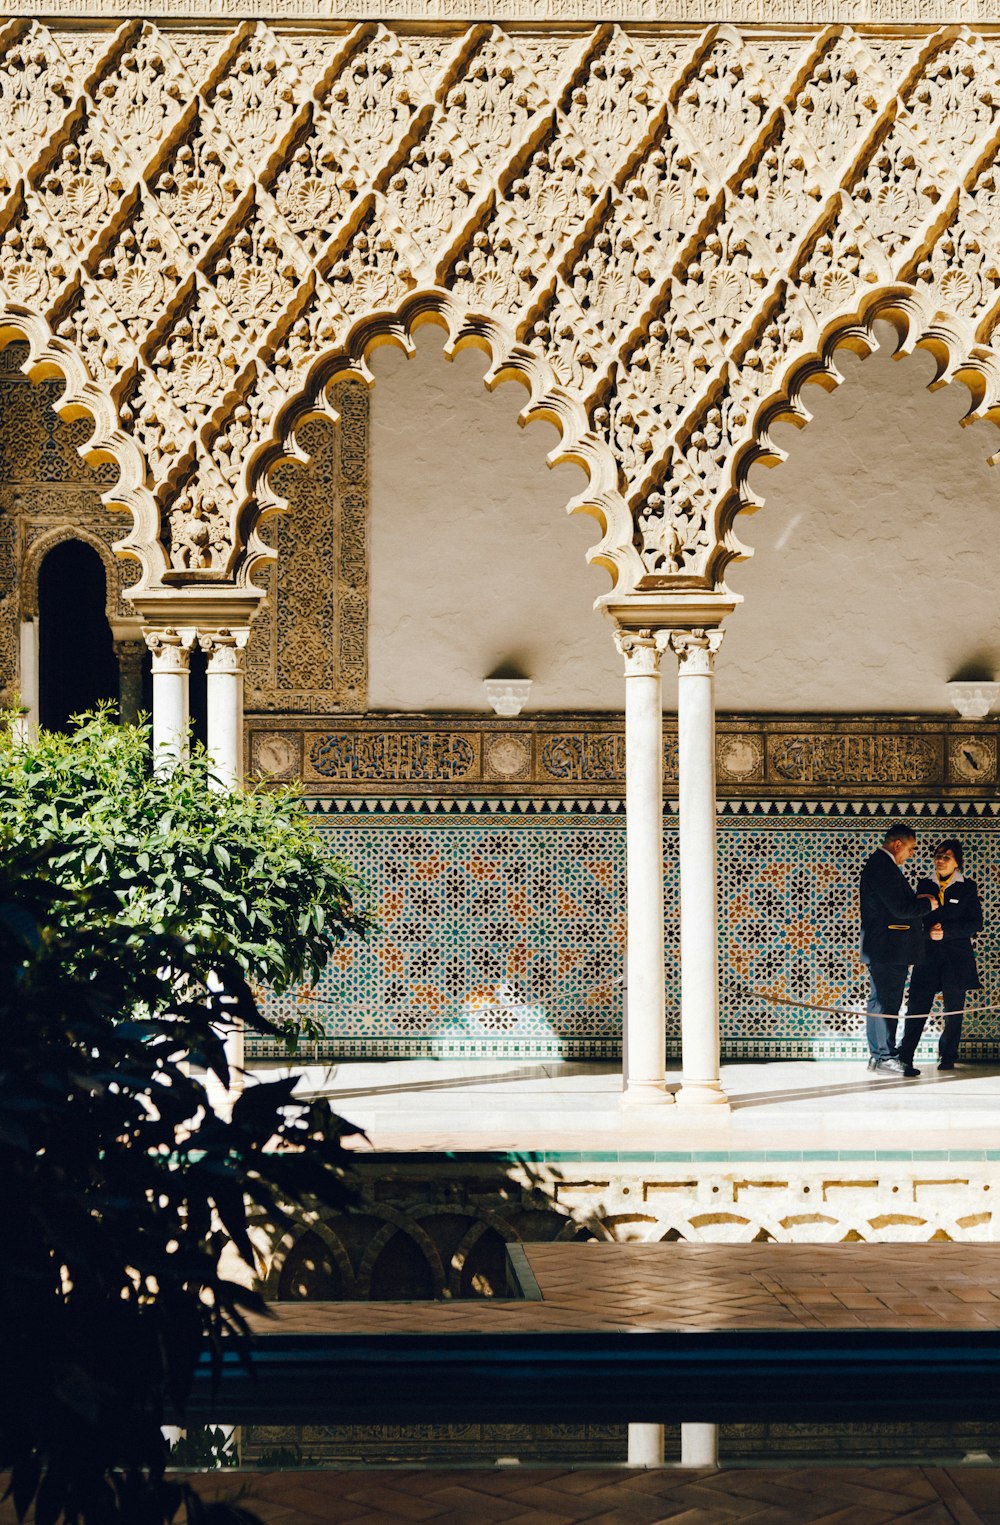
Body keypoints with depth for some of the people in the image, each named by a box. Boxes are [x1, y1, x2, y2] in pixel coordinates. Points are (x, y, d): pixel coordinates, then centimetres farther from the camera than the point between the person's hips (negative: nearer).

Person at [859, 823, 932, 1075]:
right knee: (887, 1003, -7)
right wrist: (927, 903, -7)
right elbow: (901, 909, -22)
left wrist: (917, 899, 5)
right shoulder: (883, 867, -18)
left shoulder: (878, 864, 17)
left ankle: (877, 1055, 19)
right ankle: (886, 1057, -4)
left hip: (880, 949, 11)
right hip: (888, 949, -11)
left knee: (880, 1003, 14)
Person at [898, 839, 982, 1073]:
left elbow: (976, 923, -2)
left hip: (956, 957, -1)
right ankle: (905, 1057, -9)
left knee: (953, 1010, 3)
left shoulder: (967, 887, 3)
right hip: (928, 955, 1)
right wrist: (929, 931, -9)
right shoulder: (925, 885, 11)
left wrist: (946, 931, -12)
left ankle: (947, 1057, 15)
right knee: (916, 1006, -8)